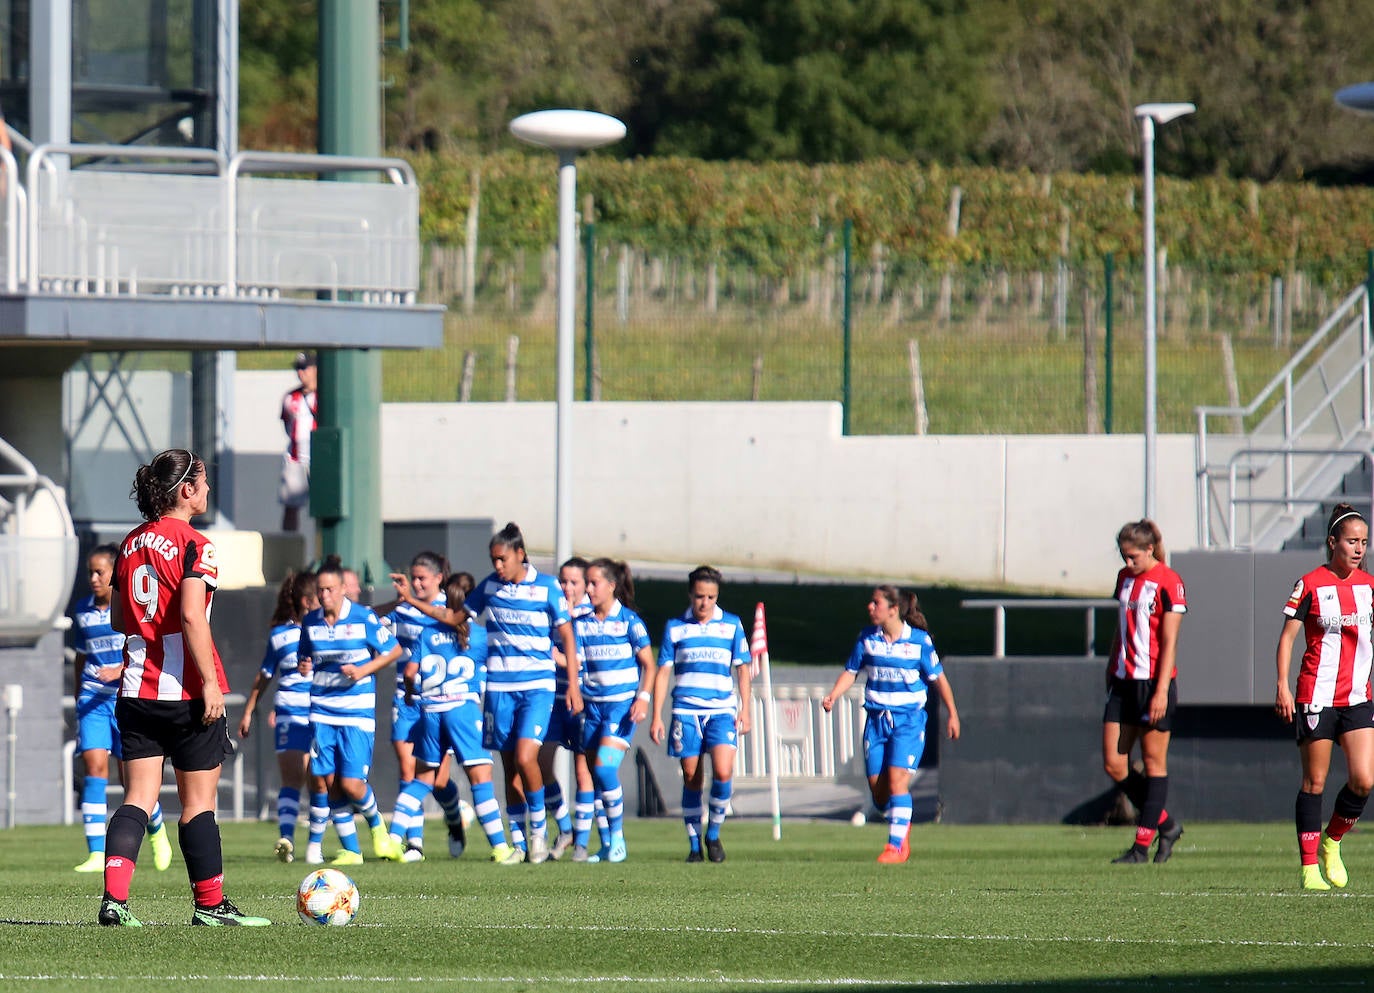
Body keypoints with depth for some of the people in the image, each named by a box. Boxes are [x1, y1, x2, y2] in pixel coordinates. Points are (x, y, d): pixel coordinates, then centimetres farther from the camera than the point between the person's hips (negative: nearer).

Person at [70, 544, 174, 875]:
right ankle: (96, 853, -15)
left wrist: (120, 670, -26)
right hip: (93, 698, 3)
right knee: (94, 765, -13)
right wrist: (79, 700, 23)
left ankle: (157, 829, 32)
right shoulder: (83, 611, 11)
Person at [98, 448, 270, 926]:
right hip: (185, 690, -6)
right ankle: (210, 905, 11)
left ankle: (114, 896, -12)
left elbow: (118, 619, 17)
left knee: (138, 797, 4)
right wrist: (210, 681, -19)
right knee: (199, 801, 4)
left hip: (136, 690, 6)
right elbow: (192, 616, -21)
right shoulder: (195, 546, -11)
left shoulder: (131, 543, 11)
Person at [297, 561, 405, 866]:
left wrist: (364, 670, -12)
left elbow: (394, 650, 2)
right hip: (322, 711, 4)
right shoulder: (310, 622, 6)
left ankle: (376, 824, 22)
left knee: (351, 784, -11)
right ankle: (351, 850, 6)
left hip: (358, 713, -4)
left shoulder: (363, 618, -6)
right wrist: (303, 666, -4)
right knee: (322, 780, -5)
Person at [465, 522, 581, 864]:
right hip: (499, 687, 4)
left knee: (525, 757, -19)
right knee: (510, 766, 4)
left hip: (537, 685, -4)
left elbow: (566, 635, 1)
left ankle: (539, 829, 1)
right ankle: (518, 842, 12)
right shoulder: (490, 586, 6)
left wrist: (573, 685, -3)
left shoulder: (547, 588, -4)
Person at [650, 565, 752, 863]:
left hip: (722, 710, -1)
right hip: (686, 712, 1)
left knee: (723, 772, -17)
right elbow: (663, 672, 8)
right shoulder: (675, 627, 7)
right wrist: (656, 716, 3)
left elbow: (742, 669, 12)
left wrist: (744, 709, 4)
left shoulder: (732, 625, 8)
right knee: (692, 779, 1)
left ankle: (714, 834, 3)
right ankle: (694, 844, 12)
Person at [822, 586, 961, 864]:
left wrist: (952, 714, 6)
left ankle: (896, 845, -13)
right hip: (876, 718, 4)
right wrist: (833, 696, -8)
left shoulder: (919, 641, -6)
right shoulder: (867, 638, 3)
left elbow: (938, 678, 3)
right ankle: (902, 824, 29)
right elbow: (851, 671, 9)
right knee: (877, 787, 0)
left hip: (908, 719, -4)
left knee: (898, 778, -18)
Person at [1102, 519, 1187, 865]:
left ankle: (1142, 845, 3)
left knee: (1154, 762, 0)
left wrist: (1161, 691, -16)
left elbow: (1169, 642, -12)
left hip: (1154, 681, -8)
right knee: (1113, 764, 2)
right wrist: (1111, 668, 22)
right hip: (1123, 681, 8)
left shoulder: (1168, 583, -9)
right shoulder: (1125, 577, 13)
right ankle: (1166, 824, 18)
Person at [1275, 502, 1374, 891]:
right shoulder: (1311, 585, -5)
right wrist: (1283, 686, -10)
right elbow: (1287, 636, -3)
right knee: (1314, 782, 0)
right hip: (1316, 695, -4)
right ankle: (1310, 866, 7)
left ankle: (1331, 842, 16)